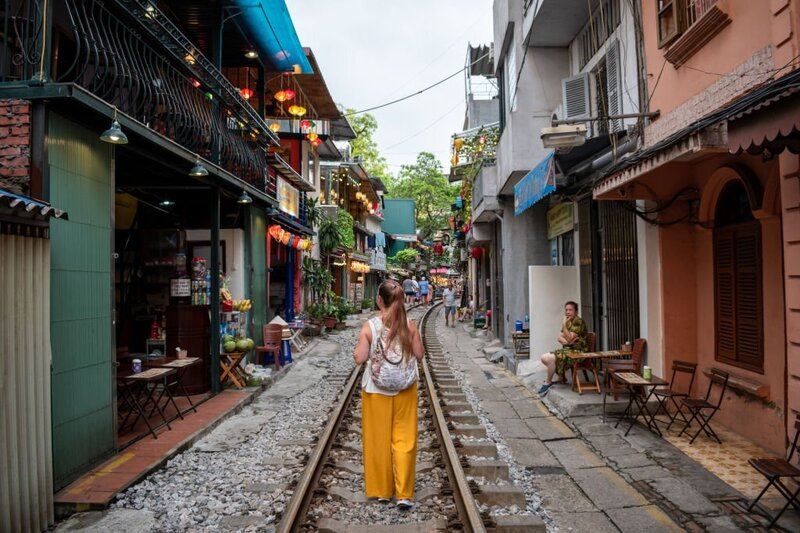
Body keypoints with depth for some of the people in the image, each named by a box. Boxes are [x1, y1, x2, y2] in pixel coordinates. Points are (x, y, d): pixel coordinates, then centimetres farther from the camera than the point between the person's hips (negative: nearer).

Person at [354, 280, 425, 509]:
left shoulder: (369, 326, -11)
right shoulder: (409, 325, -7)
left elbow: (360, 358, -11)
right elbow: (419, 354, -1)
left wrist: (357, 350, 9)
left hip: (376, 390, -1)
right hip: (405, 389, 1)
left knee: (378, 439, 12)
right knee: (404, 439, 9)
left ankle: (381, 490, 24)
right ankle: (404, 494, 9)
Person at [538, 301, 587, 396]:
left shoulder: (578, 322, -13)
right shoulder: (568, 322, 14)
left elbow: (569, 338, -21)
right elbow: (559, 337, 9)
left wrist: (564, 324, -22)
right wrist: (565, 341, -13)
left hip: (576, 352, -9)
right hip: (566, 349, 10)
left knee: (550, 358, -27)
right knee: (544, 358, 2)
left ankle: (548, 383, -8)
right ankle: (562, 376, 11)